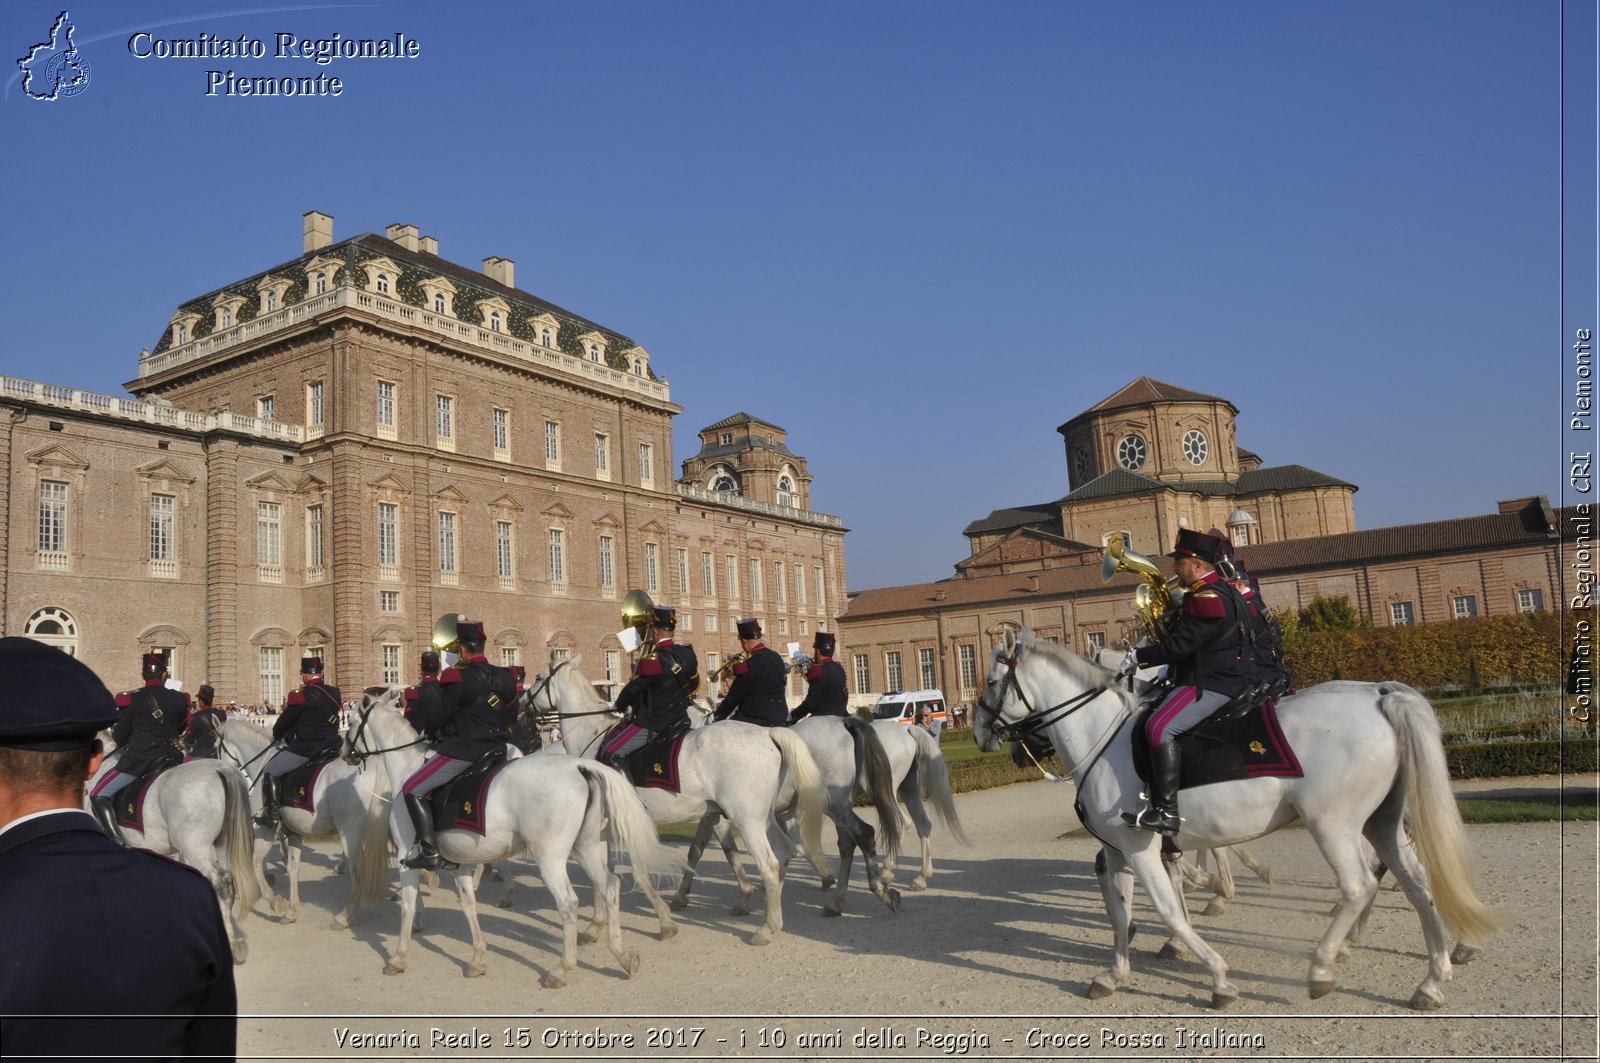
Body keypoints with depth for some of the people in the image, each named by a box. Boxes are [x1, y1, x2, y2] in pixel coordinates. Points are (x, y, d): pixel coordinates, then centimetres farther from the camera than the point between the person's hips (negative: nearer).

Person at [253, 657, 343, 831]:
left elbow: (286, 721, -2)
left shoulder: (300, 696, -13)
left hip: (306, 747, -7)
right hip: (331, 745, 7)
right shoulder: (335, 693, 6)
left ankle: (270, 815, -6)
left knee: (270, 772, 2)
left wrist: (277, 735, 19)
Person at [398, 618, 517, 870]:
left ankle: (429, 850, -9)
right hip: (496, 750, 8)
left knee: (412, 790, -1)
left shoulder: (459, 679, -14)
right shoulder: (505, 679, 8)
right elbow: (511, 716, 17)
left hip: (462, 750, -8)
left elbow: (440, 717, -7)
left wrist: (425, 727, 14)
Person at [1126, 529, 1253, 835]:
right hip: (1221, 676, 12)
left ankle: (1166, 811, -29)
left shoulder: (1207, 598, -19)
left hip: (1211, 684, -12)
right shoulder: (1221, 590, 15)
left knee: (1159, 727, -26)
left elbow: (1178, 646, -23)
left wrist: (1135, 657, -13)